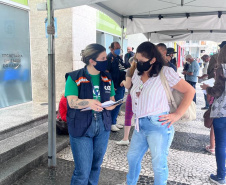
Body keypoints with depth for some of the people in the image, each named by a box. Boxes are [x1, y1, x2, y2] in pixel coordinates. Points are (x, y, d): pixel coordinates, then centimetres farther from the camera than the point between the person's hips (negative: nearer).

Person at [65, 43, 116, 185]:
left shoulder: (107, 78, 5)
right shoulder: (74, 78, -10)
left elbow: (112, 99, 11)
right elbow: (72, 102, -19)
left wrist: (112, 105, -12)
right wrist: (89, 102, -37)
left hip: (102, 126, 5)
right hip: (81, 128, -5)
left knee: (96, 166, 17)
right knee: (83, 171, -2)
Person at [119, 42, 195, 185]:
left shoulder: (165, 73, -11)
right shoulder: (137, 73, 10)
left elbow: (190, 91, -11)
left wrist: (177, 115, -15)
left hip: (158, 124, -7)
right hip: (140, 124, 7)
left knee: (159, 165, 3)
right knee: (132, 157, 20)